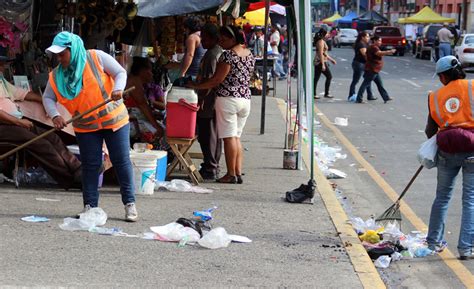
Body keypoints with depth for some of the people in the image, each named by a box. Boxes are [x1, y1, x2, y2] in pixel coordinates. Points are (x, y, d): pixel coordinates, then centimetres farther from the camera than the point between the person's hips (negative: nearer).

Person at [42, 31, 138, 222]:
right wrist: (55, 116, -19)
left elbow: (120, 72, -10)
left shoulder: (96, 58, -12)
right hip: (86, 127, 2)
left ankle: (130, 204, 9)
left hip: (113, 119, -2)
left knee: (122, 161, 0)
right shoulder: (57, 76, -3)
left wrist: (118, 89, -29)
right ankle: (89, 206, 10)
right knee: (90, 165, 2)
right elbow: (48, 98, 0)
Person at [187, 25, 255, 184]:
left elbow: (217, 80, -14)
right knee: (236, 137, 12)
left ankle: (231, 174, -2)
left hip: (228, 98, -8)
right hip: (246, 98, 8)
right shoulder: (250, 54, 11)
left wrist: (196, 86, -7)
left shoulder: (228, 55, -13)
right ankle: (238, 173, 7)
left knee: (229, 137, -3)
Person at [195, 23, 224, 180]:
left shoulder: (212, 54, -16)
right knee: (214, 135, 14)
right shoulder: (221, 52, 14)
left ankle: (209, 169, -4)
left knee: (207, 135, -6)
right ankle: (213, 167, 21)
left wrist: (201, 99, -21)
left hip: (208, 103, -10)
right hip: (216, 102, 10)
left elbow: (209, 80, -22)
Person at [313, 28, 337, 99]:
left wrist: (331, 59, 27)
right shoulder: (321, 42, -13)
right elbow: (321, 53, -19)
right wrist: (323, 65, -23)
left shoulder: (322, 41, 18)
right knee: (329, 76, -2)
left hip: (317, 62, 9)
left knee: (316, 78, 7)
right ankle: (326, 93, 1)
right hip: (321, 62, -9)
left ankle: (314, 94, 7)